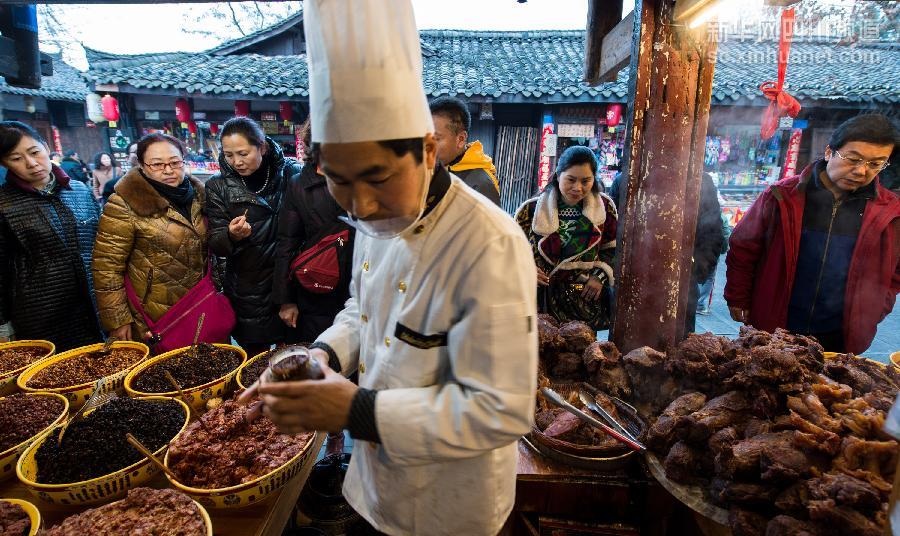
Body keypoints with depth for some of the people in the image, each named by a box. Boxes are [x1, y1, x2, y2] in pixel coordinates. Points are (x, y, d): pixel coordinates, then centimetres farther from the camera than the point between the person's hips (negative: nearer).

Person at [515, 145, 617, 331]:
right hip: (541, 301, -1)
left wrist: (600, 276, 0)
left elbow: (612, 249, 14)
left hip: (587, 300, 2)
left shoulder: (604, 206, 4)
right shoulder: (531, 209, -3)